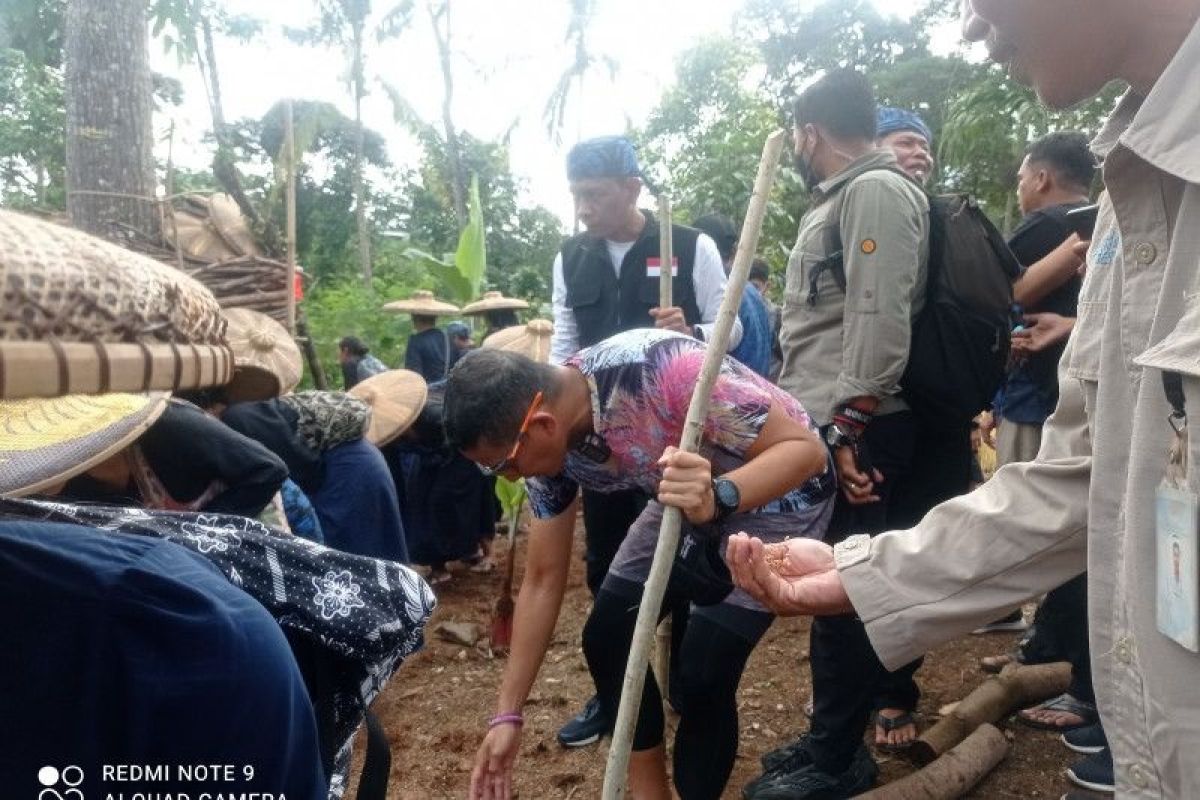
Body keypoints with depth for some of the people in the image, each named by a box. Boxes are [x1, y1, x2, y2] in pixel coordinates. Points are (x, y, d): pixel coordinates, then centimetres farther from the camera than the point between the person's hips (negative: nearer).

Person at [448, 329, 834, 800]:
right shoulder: (550, 446, -15)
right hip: (693, 500, 6)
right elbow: (543, 580, -4)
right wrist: (508, 714, -3)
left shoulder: (660, 369, -38)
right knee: (606, 639, 2)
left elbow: (805, 447, -31)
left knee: (703, 672, -13)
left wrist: (718, 498, -49)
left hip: (777, 495, -6)